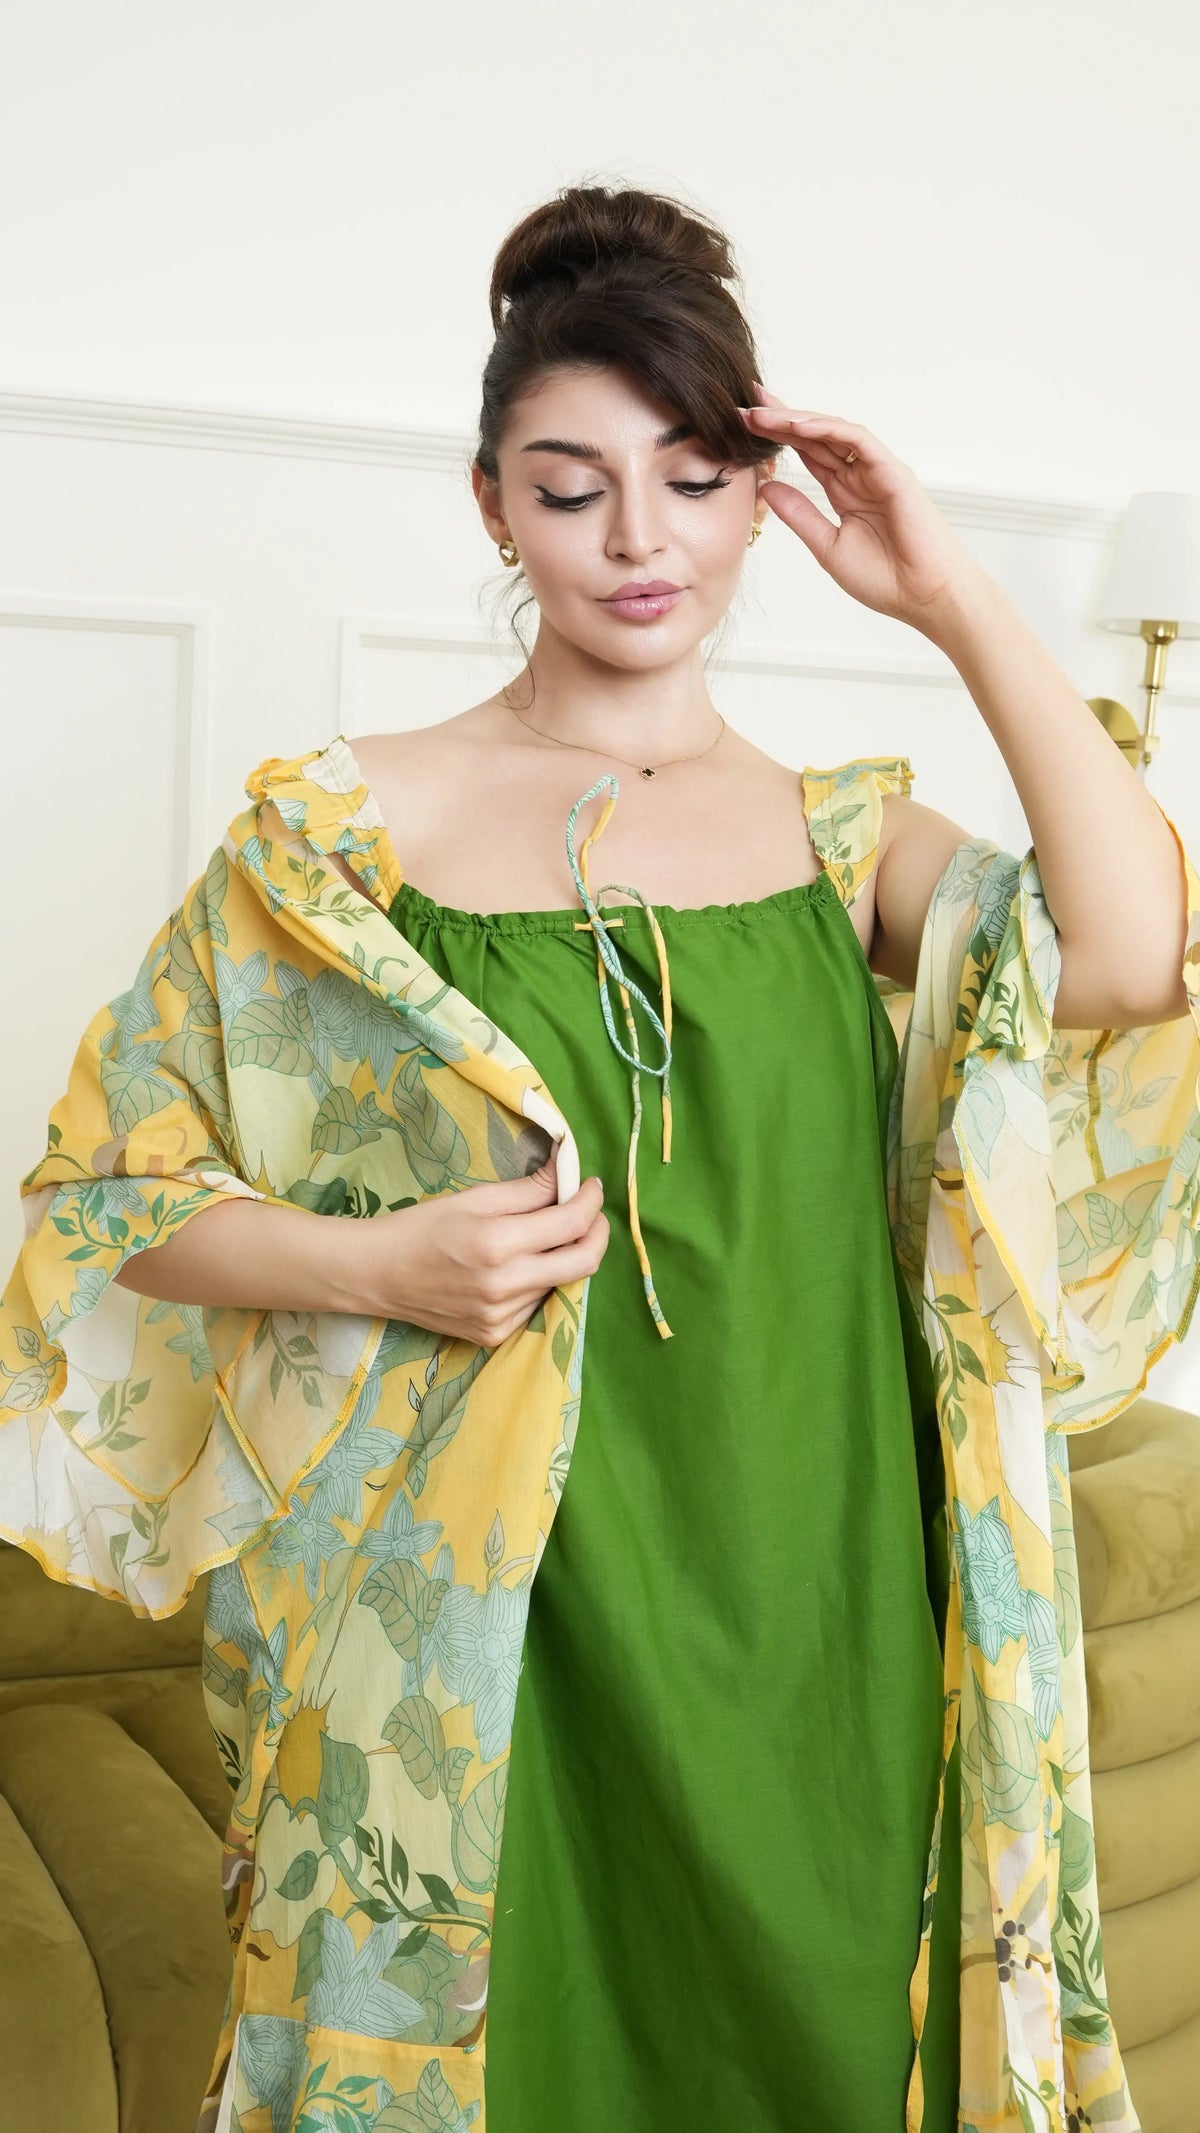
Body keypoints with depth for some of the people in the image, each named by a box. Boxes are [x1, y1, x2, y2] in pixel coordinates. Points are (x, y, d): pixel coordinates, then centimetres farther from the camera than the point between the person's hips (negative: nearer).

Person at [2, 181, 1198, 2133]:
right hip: (490, 1629, -2)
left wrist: (956, 601, -11)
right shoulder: (348, 826, -2)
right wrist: (376, 1260, -15)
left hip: (810, 1624, 3)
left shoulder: (843, 833, 5)